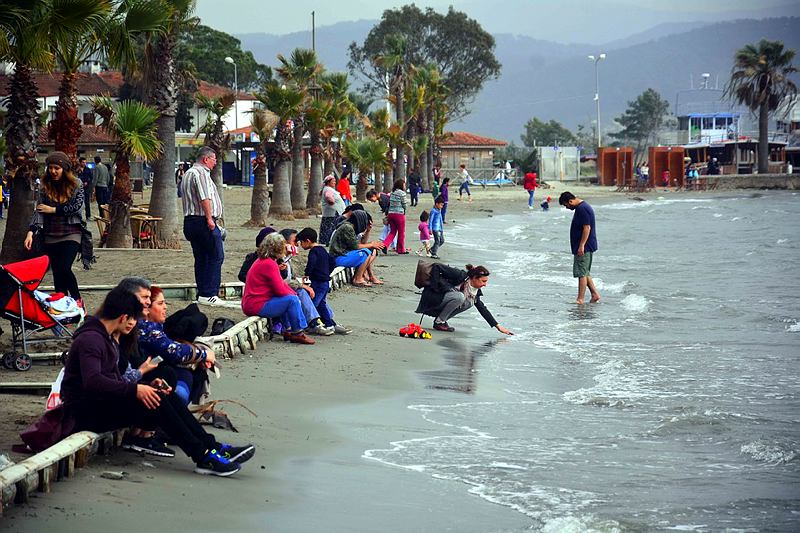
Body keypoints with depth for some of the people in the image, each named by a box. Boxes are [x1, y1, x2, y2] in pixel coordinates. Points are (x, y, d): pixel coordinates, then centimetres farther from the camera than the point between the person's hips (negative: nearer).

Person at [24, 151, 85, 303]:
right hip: (51, 236, 3)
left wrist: (53, 209, -9)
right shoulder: (45, 185, 3)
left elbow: (76, 206, -12)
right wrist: (31, 232, -13)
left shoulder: (76, 184, -3)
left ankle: (77, 300, 1)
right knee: (57, 273, 5)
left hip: (71, 233, -3)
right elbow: (39, 210, -2)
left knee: (64, 268, -17)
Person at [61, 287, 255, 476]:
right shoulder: (90, 339, -15)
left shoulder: (106, 339, 19)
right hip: (86, 411, -10)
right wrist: (135, 389, -32)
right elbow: (92, 382, -30)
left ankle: (212, 447, -9)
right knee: (156, 402, -24)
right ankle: (204, 457, -24)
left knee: (166, 396, -5)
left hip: (104, 402, 10)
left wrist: (146, 386, 0)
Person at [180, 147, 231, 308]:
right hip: (203, 221, -10)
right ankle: (209, 295, -12)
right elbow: (205, 198, -21)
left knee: (201, 258, 12)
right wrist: (209, 219, -21)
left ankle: (202, 295, 12)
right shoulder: (201, 173, -11)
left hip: (190, 220, 10)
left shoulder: (187, 173, 21)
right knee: (216, 256, -7)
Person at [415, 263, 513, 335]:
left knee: (470, 302, -7)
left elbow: (482, 308, 7)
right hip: (431, 296, -8)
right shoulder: (460, 275, -20)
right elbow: (437, 267, -21)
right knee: (459, 297, -29)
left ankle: (442, 319, -3)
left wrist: (498, 326, 3)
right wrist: (435, 287, -24)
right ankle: (439, 322, -16)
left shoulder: (475, 290, 3)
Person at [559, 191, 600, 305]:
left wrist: (581, 246, -24)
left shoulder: (582, 209, -17)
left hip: (584, 248, -11)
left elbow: (587, 228, -22)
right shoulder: (581, 207, 16)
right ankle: (595, 294, 18)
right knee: (585, 273, 15)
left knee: (582, 273, -8)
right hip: (586, 248, 11)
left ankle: (580, 299, -6)